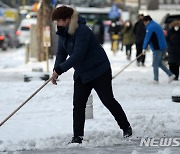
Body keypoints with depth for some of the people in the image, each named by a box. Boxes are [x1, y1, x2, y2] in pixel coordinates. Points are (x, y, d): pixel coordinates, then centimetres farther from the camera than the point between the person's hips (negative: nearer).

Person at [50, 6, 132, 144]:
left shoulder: (82, 31, -27)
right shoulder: (64, 33, 1)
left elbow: (77, 55, -32)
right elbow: (61, 53, 5)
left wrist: (59, 69, -31)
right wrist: (56, 70, -11)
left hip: (99, 71, -8)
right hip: (81, 74, 8)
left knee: (108, 101, 0)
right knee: (78, 105, -1)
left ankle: (126, 127, 17)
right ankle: (78, 136, 2)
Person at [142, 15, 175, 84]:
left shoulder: (150, 27, -12)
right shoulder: (157, 25, 18)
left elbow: (147, 38, -14)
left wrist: (144, 48, -8)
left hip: (157, 49, -10)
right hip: (163, 47, 10)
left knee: (155, 64, -2)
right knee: (159, 63, 18)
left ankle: (156, 80, 1)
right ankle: (170, 75, 12)